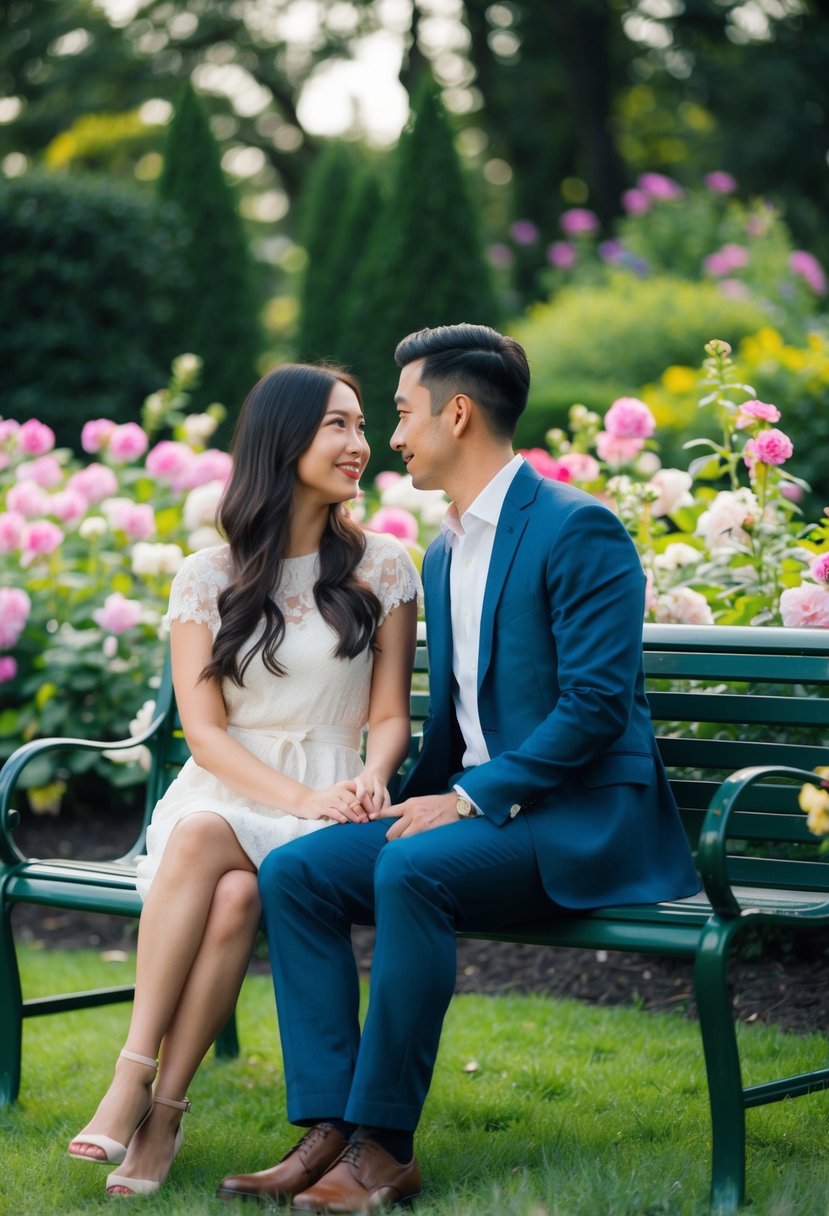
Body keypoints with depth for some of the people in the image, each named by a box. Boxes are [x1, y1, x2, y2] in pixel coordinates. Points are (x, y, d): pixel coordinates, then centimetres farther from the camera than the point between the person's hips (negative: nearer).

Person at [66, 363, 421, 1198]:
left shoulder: (382, 568, 7)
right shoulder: (208, 579, 6)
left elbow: (389, 716, 7)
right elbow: (203, 729, -1)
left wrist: (368, 781, -16)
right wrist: (299, 798, -16)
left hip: (326, 802, 0)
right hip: (223, 791, 1)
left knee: (236, 892, -34)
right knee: (197, 837, -36)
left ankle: (158, 1105, -27)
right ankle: (137, 1085, -33)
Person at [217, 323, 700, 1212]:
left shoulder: (578, 530, -11)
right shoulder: (444, 552, 18)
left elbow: (597, 704, -18)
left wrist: (470, 799, -20)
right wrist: (422, 800, 4)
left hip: (580, 821, -8)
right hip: (470, 808, 9)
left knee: (410, 871, -34)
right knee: (294, 872, -11)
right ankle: (329, 1132, -15)